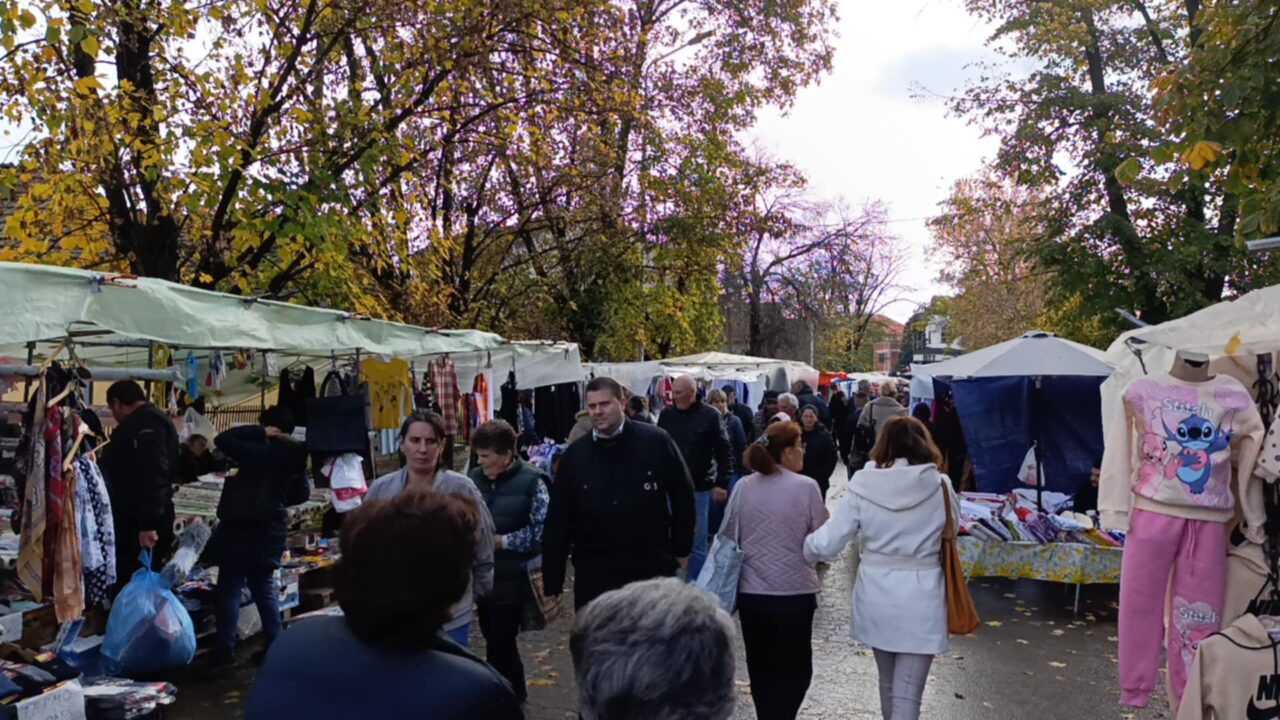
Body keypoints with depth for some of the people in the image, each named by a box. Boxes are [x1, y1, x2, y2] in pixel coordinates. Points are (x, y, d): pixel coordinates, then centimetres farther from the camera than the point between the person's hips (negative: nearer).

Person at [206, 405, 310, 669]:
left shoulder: (259, 450, -18)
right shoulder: (294, 457, 2)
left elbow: (222, 439, -19)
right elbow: (302, 494, 11)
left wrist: (260, 431, -14)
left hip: (242, 527, -6)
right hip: (271, 528, 6)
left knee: (229, 588, 3)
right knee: (264, 587, 16)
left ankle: (225, 648, 3)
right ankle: (274, 644, 16)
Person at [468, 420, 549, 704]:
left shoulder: (531, 481, -13)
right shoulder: (475, 477, 3)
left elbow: (543, 530, -15)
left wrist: (501, 541, -15)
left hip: (513, 577, -5)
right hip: (484, 574, 6)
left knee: (500, 642, -1)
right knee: (494, 638, 17)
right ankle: (513, 692, 39)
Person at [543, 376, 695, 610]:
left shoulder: (656, 442, -8)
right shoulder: (574, 456, -2)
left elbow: (682, 497, 3)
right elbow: (557, 521, 1)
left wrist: (681, 549, 7)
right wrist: (552, 583, 1)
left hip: (652, 569, -1)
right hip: (593, 575, 2)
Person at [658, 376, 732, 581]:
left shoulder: (709, 416, -6)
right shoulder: (666, 415, 3)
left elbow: (725, 451, -5)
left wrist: (721, 483, -10)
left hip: (698, 487, -3)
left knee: (697, 543, 6)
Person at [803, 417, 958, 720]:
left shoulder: (863, 486, -8)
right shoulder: (939, 486, -8)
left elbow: (827, 543, -7)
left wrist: (803, 548, 12)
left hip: (876, 594, 2)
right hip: (920, 598, -2)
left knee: (888, 683, 24)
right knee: (907, 694, 2)